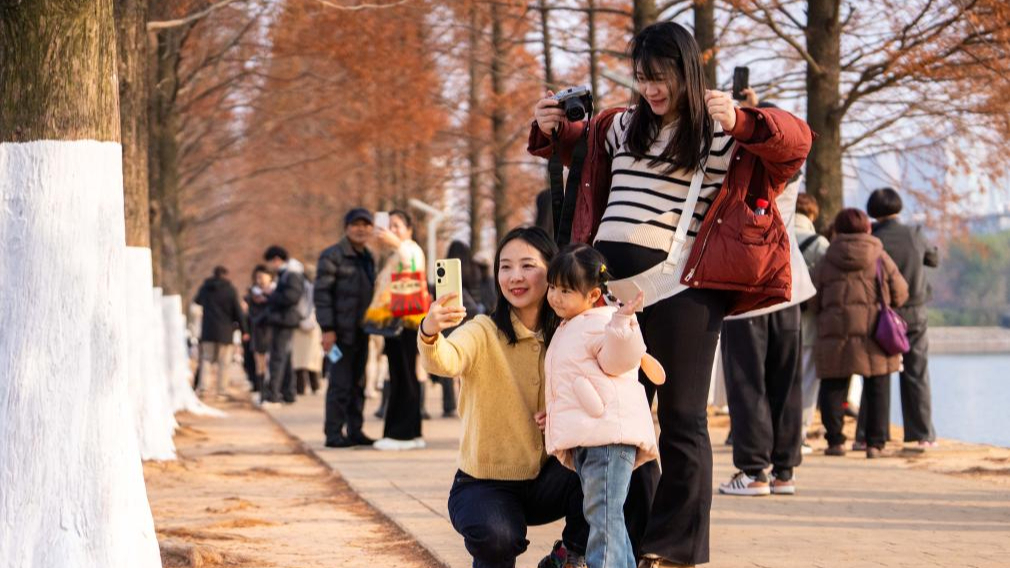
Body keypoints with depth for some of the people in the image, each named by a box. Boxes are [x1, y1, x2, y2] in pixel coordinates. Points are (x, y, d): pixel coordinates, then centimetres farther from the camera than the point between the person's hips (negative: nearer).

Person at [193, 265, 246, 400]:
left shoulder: (205, 288, 4)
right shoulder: (230, 290, -7)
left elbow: (197, 301, 25)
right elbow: (237, 312, -6)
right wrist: (243, 329, 1)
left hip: (208, 330, 3)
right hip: (225, 331, -3)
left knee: (206, 359, 8)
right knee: (223, 362, 4)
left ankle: (204, 388, -4)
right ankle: (221, 389, 3)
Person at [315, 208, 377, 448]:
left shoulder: (368, 258, 17)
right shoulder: (332, 256, -8)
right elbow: (321, 293, -13)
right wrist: (327, 329, -18)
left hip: (361, 332, 8)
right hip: (341, 331, -8)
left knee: (358, 383, 10)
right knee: (340, 383, -7)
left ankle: (355, 431, 16)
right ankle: (333, 434, -2)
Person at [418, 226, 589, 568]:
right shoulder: (484, 333, -13)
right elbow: (447, 361, -35)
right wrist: (430, 334, -58)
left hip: (545, 481, 4)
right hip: (485, 485, -4)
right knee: (497, 536, -35)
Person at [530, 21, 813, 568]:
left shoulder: (723, 133, 1)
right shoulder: (620, 127, 16)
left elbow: (797, 141, -11)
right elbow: (576, 146, 33)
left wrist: (740, 122, -28)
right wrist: (550, 130, 12)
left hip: (678, 286, -5)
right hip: (608, 279, 5)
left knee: (680, 417, -1)